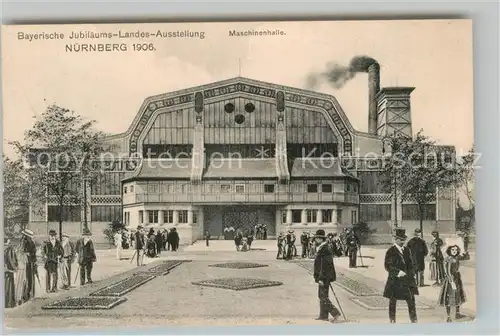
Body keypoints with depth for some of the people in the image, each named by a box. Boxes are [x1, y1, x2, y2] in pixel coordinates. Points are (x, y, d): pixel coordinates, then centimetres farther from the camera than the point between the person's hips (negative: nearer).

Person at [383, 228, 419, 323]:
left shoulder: (407, 250, 11)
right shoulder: (391, 251, -7)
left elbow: (410, 264, 16)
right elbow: (387, 265, -11)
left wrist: (412, 274, 4)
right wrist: (397, 272, -19)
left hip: (407, 280, 5)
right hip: (394, 281, -5)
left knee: (411, 301, 3)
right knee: (392, 302, 5)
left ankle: (414, 321, 12)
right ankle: (392, 321, 17)